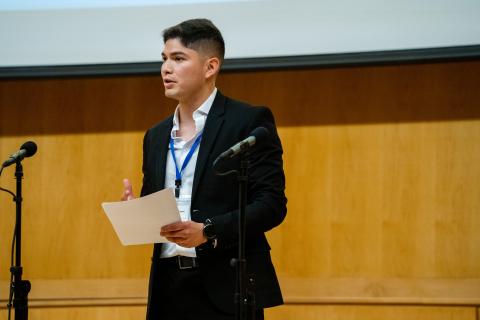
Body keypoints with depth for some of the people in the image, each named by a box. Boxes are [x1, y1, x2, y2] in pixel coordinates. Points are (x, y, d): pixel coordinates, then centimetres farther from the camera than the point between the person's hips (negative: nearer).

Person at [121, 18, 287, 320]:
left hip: (226, 286, -5)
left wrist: (208, 232, -20)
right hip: (169, 288, 6)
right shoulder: (156, 136, 17)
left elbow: (272, 203, -9)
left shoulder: (250, 121, -2)